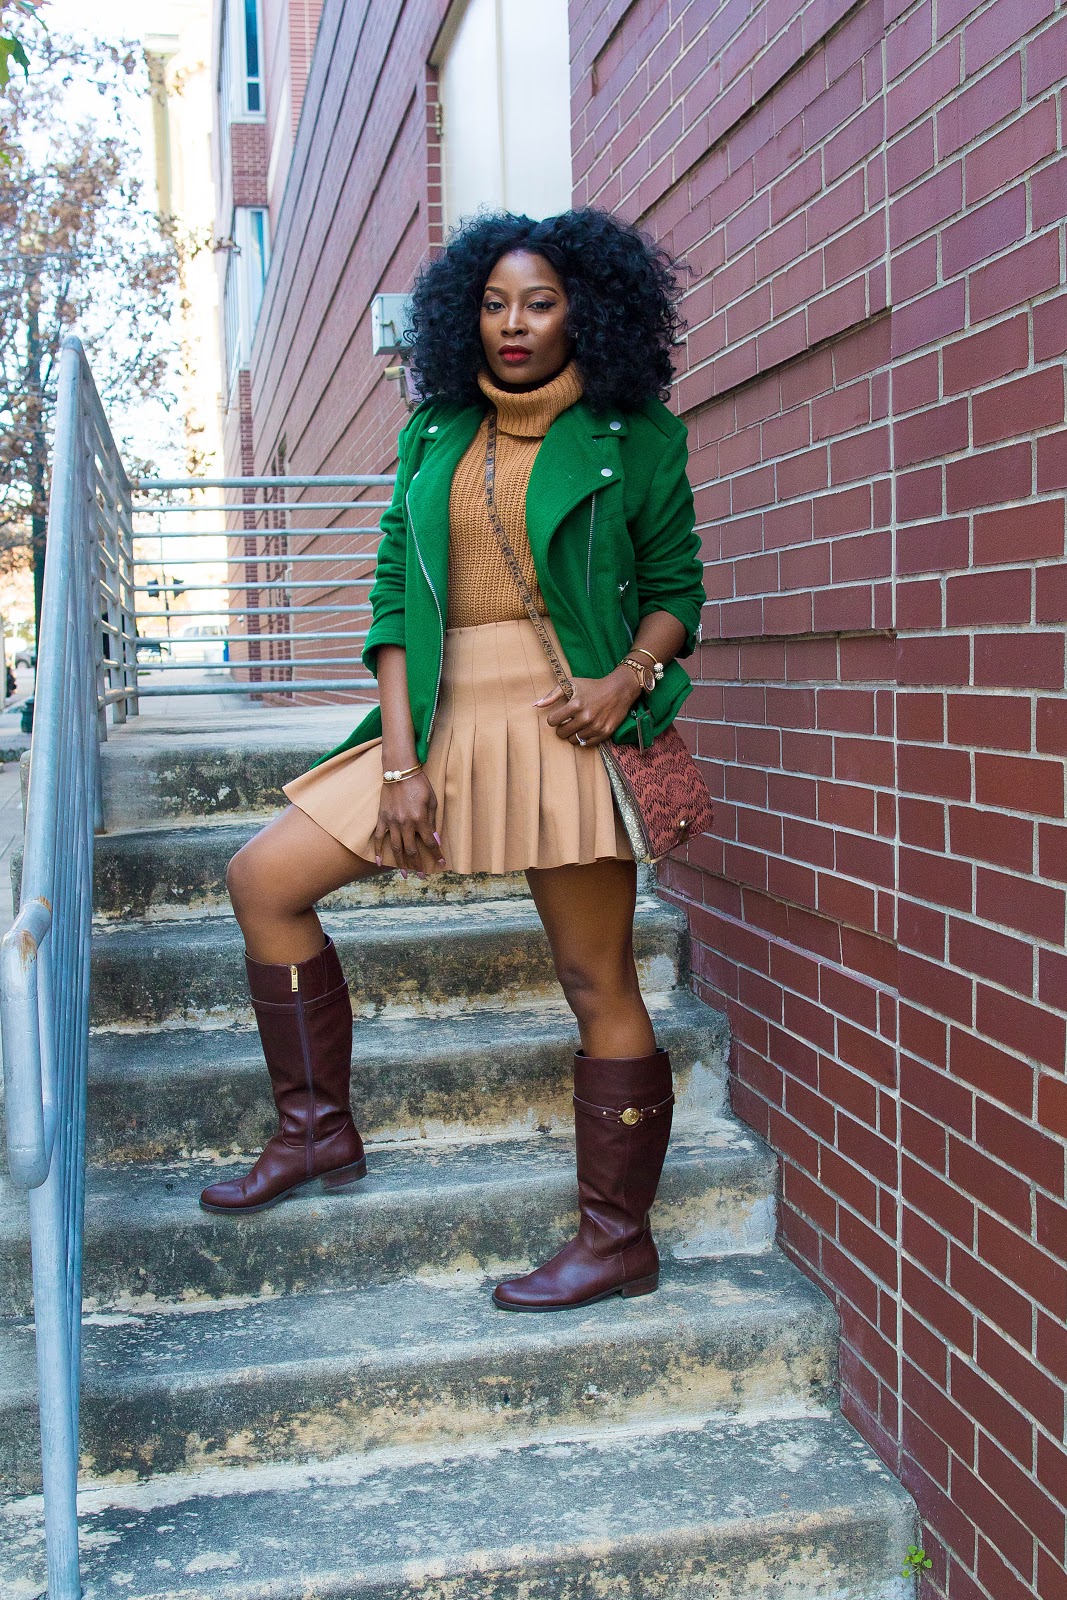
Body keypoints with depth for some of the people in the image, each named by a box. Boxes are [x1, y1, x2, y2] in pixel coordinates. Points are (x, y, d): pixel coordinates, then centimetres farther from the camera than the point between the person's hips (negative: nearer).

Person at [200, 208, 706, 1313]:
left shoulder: (634, 438, 1)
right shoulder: (433, 436, 12)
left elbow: (676, 585, 6)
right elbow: (394, 594, 7)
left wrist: (631, 675, -16)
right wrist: (400, 755, -2)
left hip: (567, 722, -5)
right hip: (447, 720, 6)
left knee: (600, 984, -1)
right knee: (264, 878, 3)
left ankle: (619, 1241, 13)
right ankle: (317, 1130, 15)